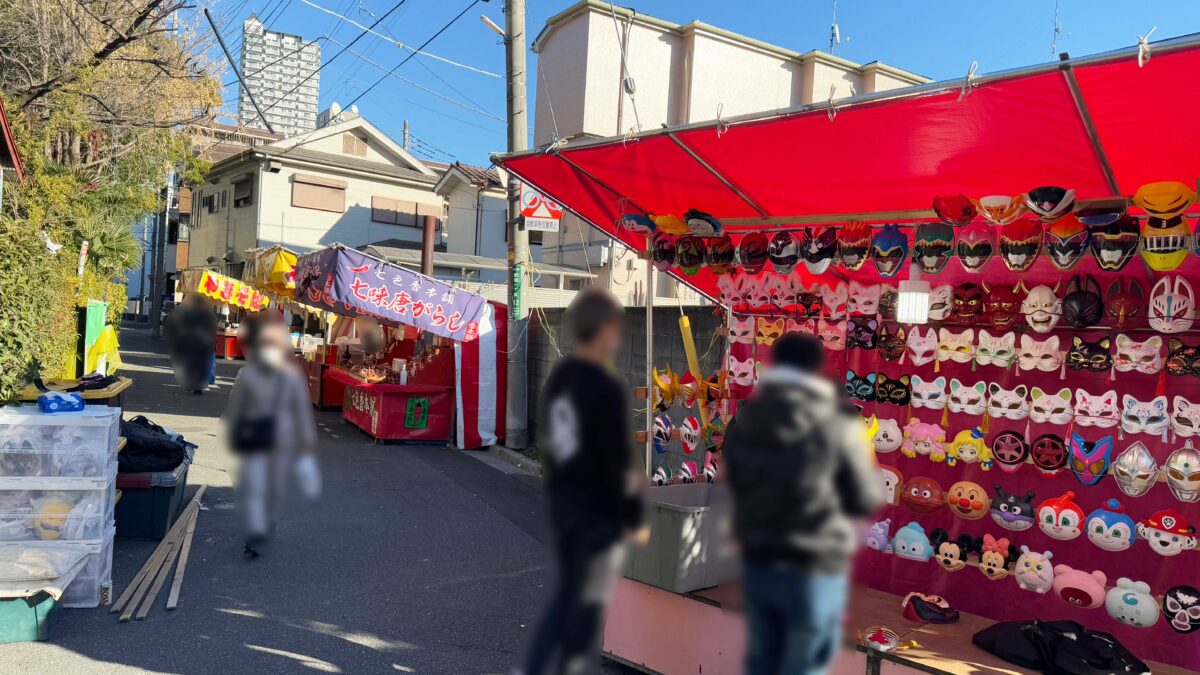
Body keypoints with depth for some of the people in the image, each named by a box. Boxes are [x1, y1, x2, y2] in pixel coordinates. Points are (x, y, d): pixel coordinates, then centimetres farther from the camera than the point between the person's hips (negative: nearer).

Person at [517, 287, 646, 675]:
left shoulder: (557, 379, 6)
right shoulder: (607, 388, -19)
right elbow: (618, 460, -17)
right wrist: (634, 517, -9)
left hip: (563, 505, 8)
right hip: (599, 511, -8)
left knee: (567, 592, 20)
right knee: (589, 603, 7)